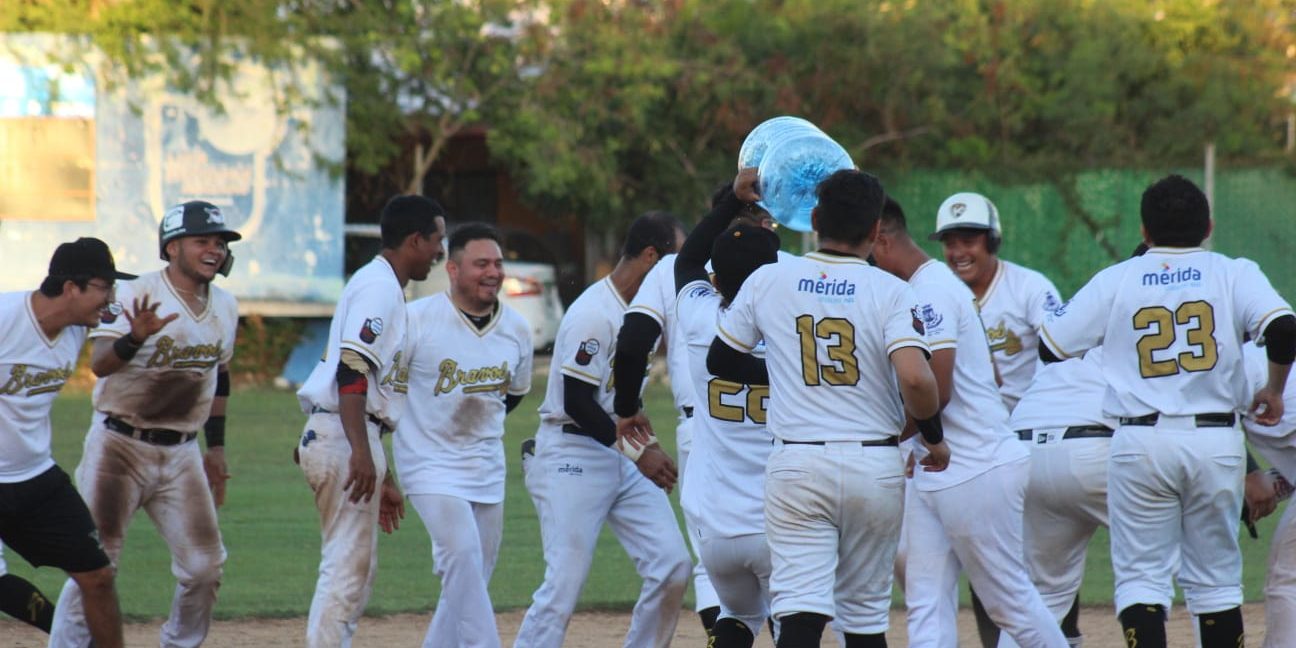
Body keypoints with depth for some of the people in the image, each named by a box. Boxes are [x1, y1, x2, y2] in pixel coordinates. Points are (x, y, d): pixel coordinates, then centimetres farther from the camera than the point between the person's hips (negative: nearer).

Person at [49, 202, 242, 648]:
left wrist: (216, 447, 19)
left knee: (205, 567, 4)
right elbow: (99, 363, -24)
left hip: (180, 455, 6)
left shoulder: (225, 307, 8)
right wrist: (136, 337, -43)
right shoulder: (133, 295, -13)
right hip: (119, 446, -6)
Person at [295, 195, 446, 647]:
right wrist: (361, 453, -30)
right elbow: (352, 370, -22)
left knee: (358, 567, 14)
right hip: (343, 439, -10)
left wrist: (383, 477, 25)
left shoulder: (384, 288, 22)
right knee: (348, 565, -10)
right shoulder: (379, 287, -10)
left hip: (346, 439, 10)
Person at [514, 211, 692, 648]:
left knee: (672, 566, -1)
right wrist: (638, 452, -21)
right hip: (573, 458, -9)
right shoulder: (594, 314, -18)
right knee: (564, 584, -11)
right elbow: (577, 403, -21)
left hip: (624, 456, 9)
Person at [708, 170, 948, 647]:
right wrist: (934, 438, 1)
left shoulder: (768, 280, 2)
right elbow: (915, 380, -18)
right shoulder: (890, 291, -4)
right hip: (875, 465, 0)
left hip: (797, 464, 0)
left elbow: (718, 361, 13)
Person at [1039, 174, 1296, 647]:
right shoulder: (1234, 274, 3)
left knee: (1141, 577, 2)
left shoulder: (1114, 281, 6)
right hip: (1217, 441, 1)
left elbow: (1051, 347, 8)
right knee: (1217, 579, 12)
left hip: (1141, 443, -1)